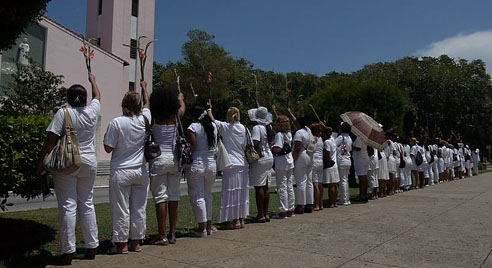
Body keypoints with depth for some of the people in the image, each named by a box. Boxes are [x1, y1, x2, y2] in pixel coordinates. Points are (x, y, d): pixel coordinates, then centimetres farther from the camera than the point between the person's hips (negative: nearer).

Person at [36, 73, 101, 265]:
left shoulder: (63, 113, -8)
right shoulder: (92, 111, 2)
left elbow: (50, 141, -11)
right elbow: (97, 96, 25)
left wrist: (41, 163, -3)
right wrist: (92, 80, 42)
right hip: (89, 163, 4)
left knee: (68, 206, -1)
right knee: (87, 204, 12)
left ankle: (68, 251, 2)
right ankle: (92, 247, 18)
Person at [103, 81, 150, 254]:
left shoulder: (116, 123, -11)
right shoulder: (145, 119, -1)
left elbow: (108, 148, -8)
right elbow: (147, 104, 22)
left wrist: (105, 137, 13)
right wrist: (144, 88, 38)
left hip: (121, 172, -3)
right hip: (141, 171, 4)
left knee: (121, 209, 4)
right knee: (139, 208, 10)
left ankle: (121, 244, 11)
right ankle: (136, 243, 19)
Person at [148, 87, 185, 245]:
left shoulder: (153, 118, -6)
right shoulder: (175, 117, 4)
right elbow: (182, 106, 26)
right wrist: (181, 98, 48)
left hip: (159, 159, -3)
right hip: (174, 158, 3)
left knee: (160, 197, 0)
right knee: (174, 196, 9)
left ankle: (162, 236, 2)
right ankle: (172, 234, 17)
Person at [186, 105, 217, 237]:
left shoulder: (193, 127, -9)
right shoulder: (213, 126, 6)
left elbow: (192, 147, -15)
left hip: (196, 164, -5)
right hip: (211, 164, 6)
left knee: (197, 196, 2)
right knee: (207, 195, 18)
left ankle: (202, 228, 5)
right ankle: (209, 226, 21)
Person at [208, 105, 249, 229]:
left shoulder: (225, 127, -6)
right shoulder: (243, 128, 5)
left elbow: (212, 119, 2)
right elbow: (245, 146, 6)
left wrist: (209, 109, 19)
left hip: (231, 164, -5)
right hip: (243, 164, 5)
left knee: (231, 191, 1)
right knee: (242, 190, 10)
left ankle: (235, 220, 3)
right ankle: (241, 219, 17)